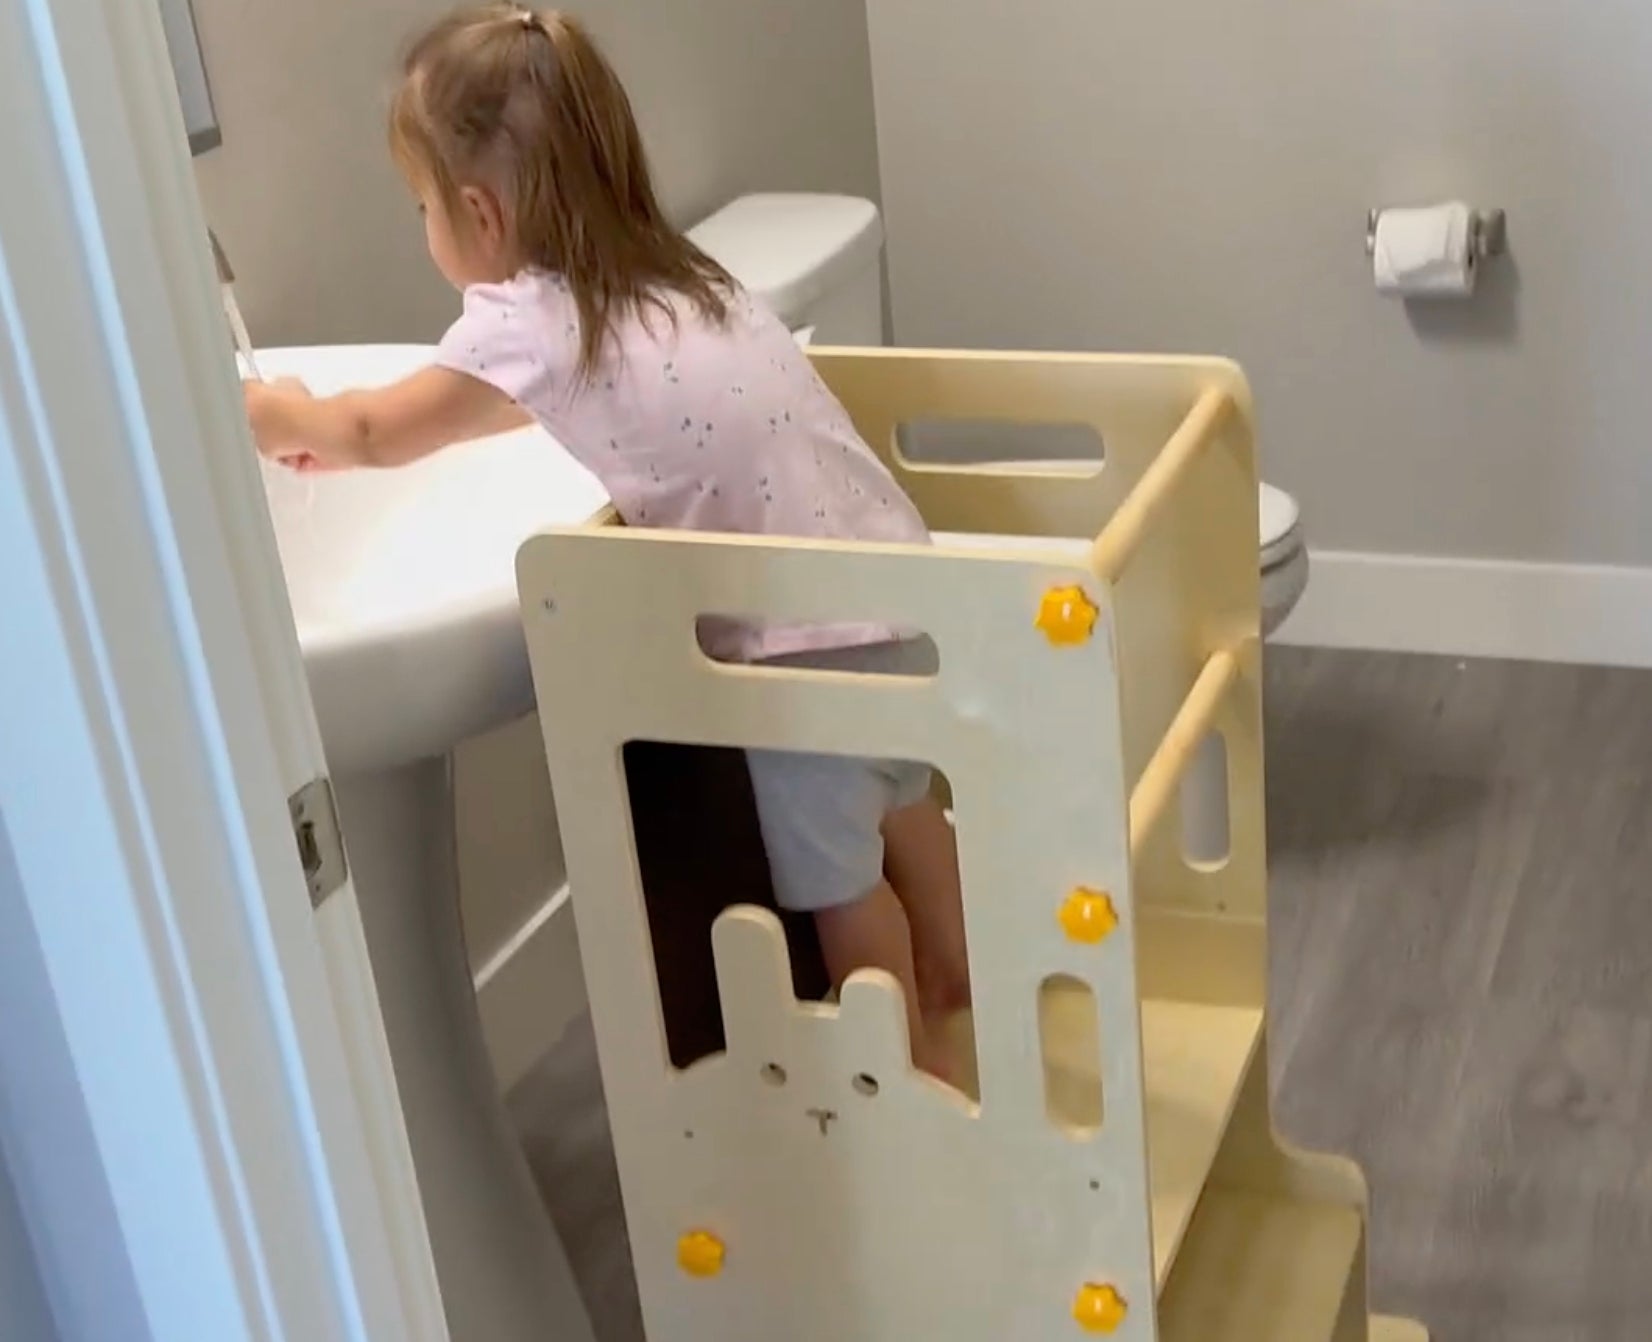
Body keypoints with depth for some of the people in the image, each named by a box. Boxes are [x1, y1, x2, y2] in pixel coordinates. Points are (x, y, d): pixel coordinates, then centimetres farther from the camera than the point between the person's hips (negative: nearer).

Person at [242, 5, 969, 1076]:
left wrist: (274, 415, 23)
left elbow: (376, 433, 3)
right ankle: (951, 981, 49)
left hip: (809, 623, -9)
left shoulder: (530, 321, -13)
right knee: (895, 801, 28)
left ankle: (916, 1066, 30)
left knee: (830, 868, 12)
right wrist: (326, 424, 27)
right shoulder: (656, 275, 11)